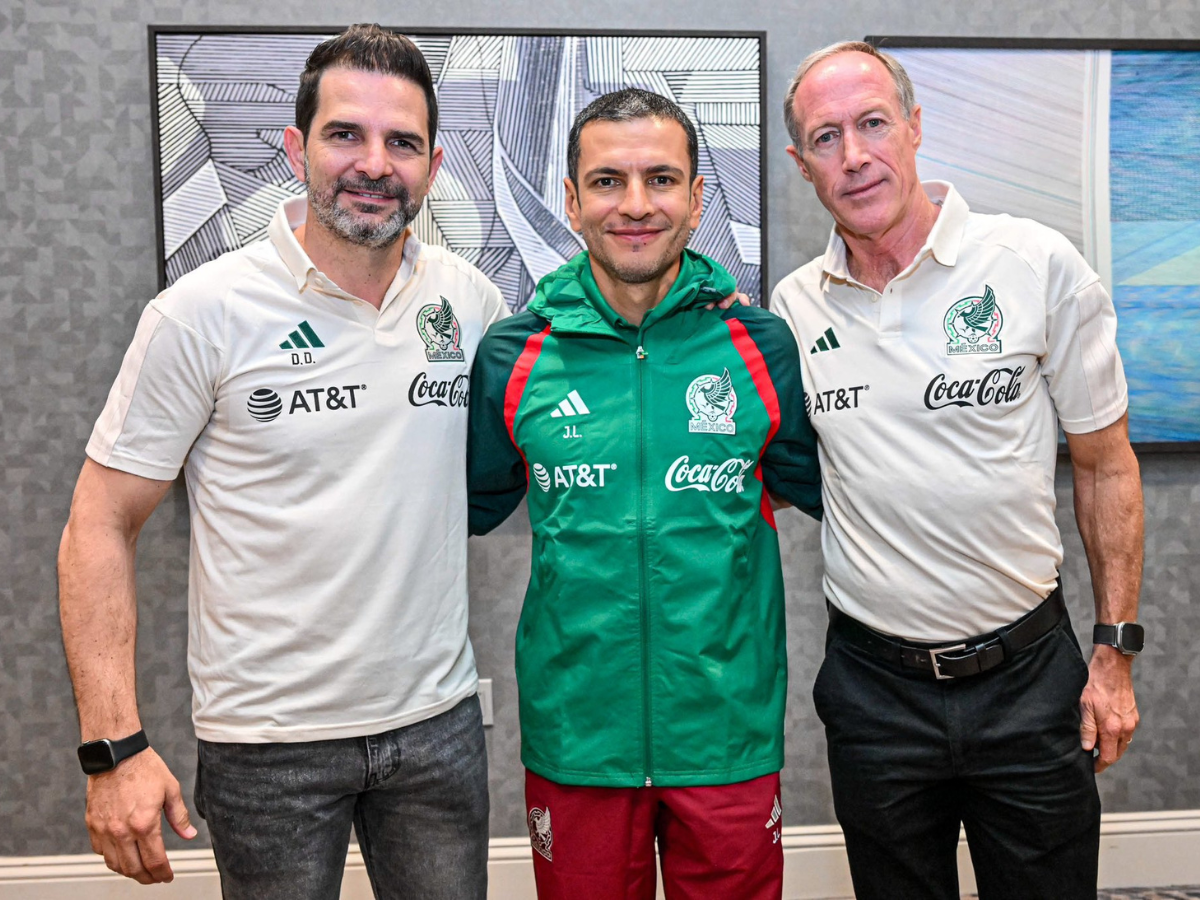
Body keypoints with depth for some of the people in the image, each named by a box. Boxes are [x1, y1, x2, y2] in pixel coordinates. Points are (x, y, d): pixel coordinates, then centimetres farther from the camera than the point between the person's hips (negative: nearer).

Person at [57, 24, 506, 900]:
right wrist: (115, 746, -14)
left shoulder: (470, 300, -1)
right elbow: (100, 528, -8)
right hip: (270, 740, -3)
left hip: (439, 720, 4)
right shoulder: (204, 313, -11)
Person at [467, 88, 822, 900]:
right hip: (575, 734, 0)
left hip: (729, 733, 0)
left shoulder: (762, 347, -3)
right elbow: (469, 507, 9)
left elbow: (824, 489, 9)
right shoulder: (513, 359, -3)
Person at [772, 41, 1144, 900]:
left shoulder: (1039, 265, -8)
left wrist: (1116, 653, -1)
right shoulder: (792, 305, -1)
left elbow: (1105, 464, -1)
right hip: (872, 678, 2)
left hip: (1027, 673, -1)